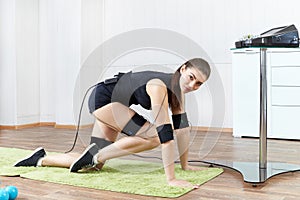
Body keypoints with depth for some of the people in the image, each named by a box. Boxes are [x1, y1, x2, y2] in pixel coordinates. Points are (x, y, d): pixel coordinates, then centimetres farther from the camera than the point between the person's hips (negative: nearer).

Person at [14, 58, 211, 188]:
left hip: (114, 102, 9)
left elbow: (182, 125, -2)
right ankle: (96, 154, -8)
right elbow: (165, 133, -38)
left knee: (94, 165, 10)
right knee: (152, 137, -23)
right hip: (102, 97, -9)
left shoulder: (178, 87, -7)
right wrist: (171, 178, -38)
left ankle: (41, 159, 25)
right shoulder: (159, 87, -33)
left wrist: (185, 164, -1)